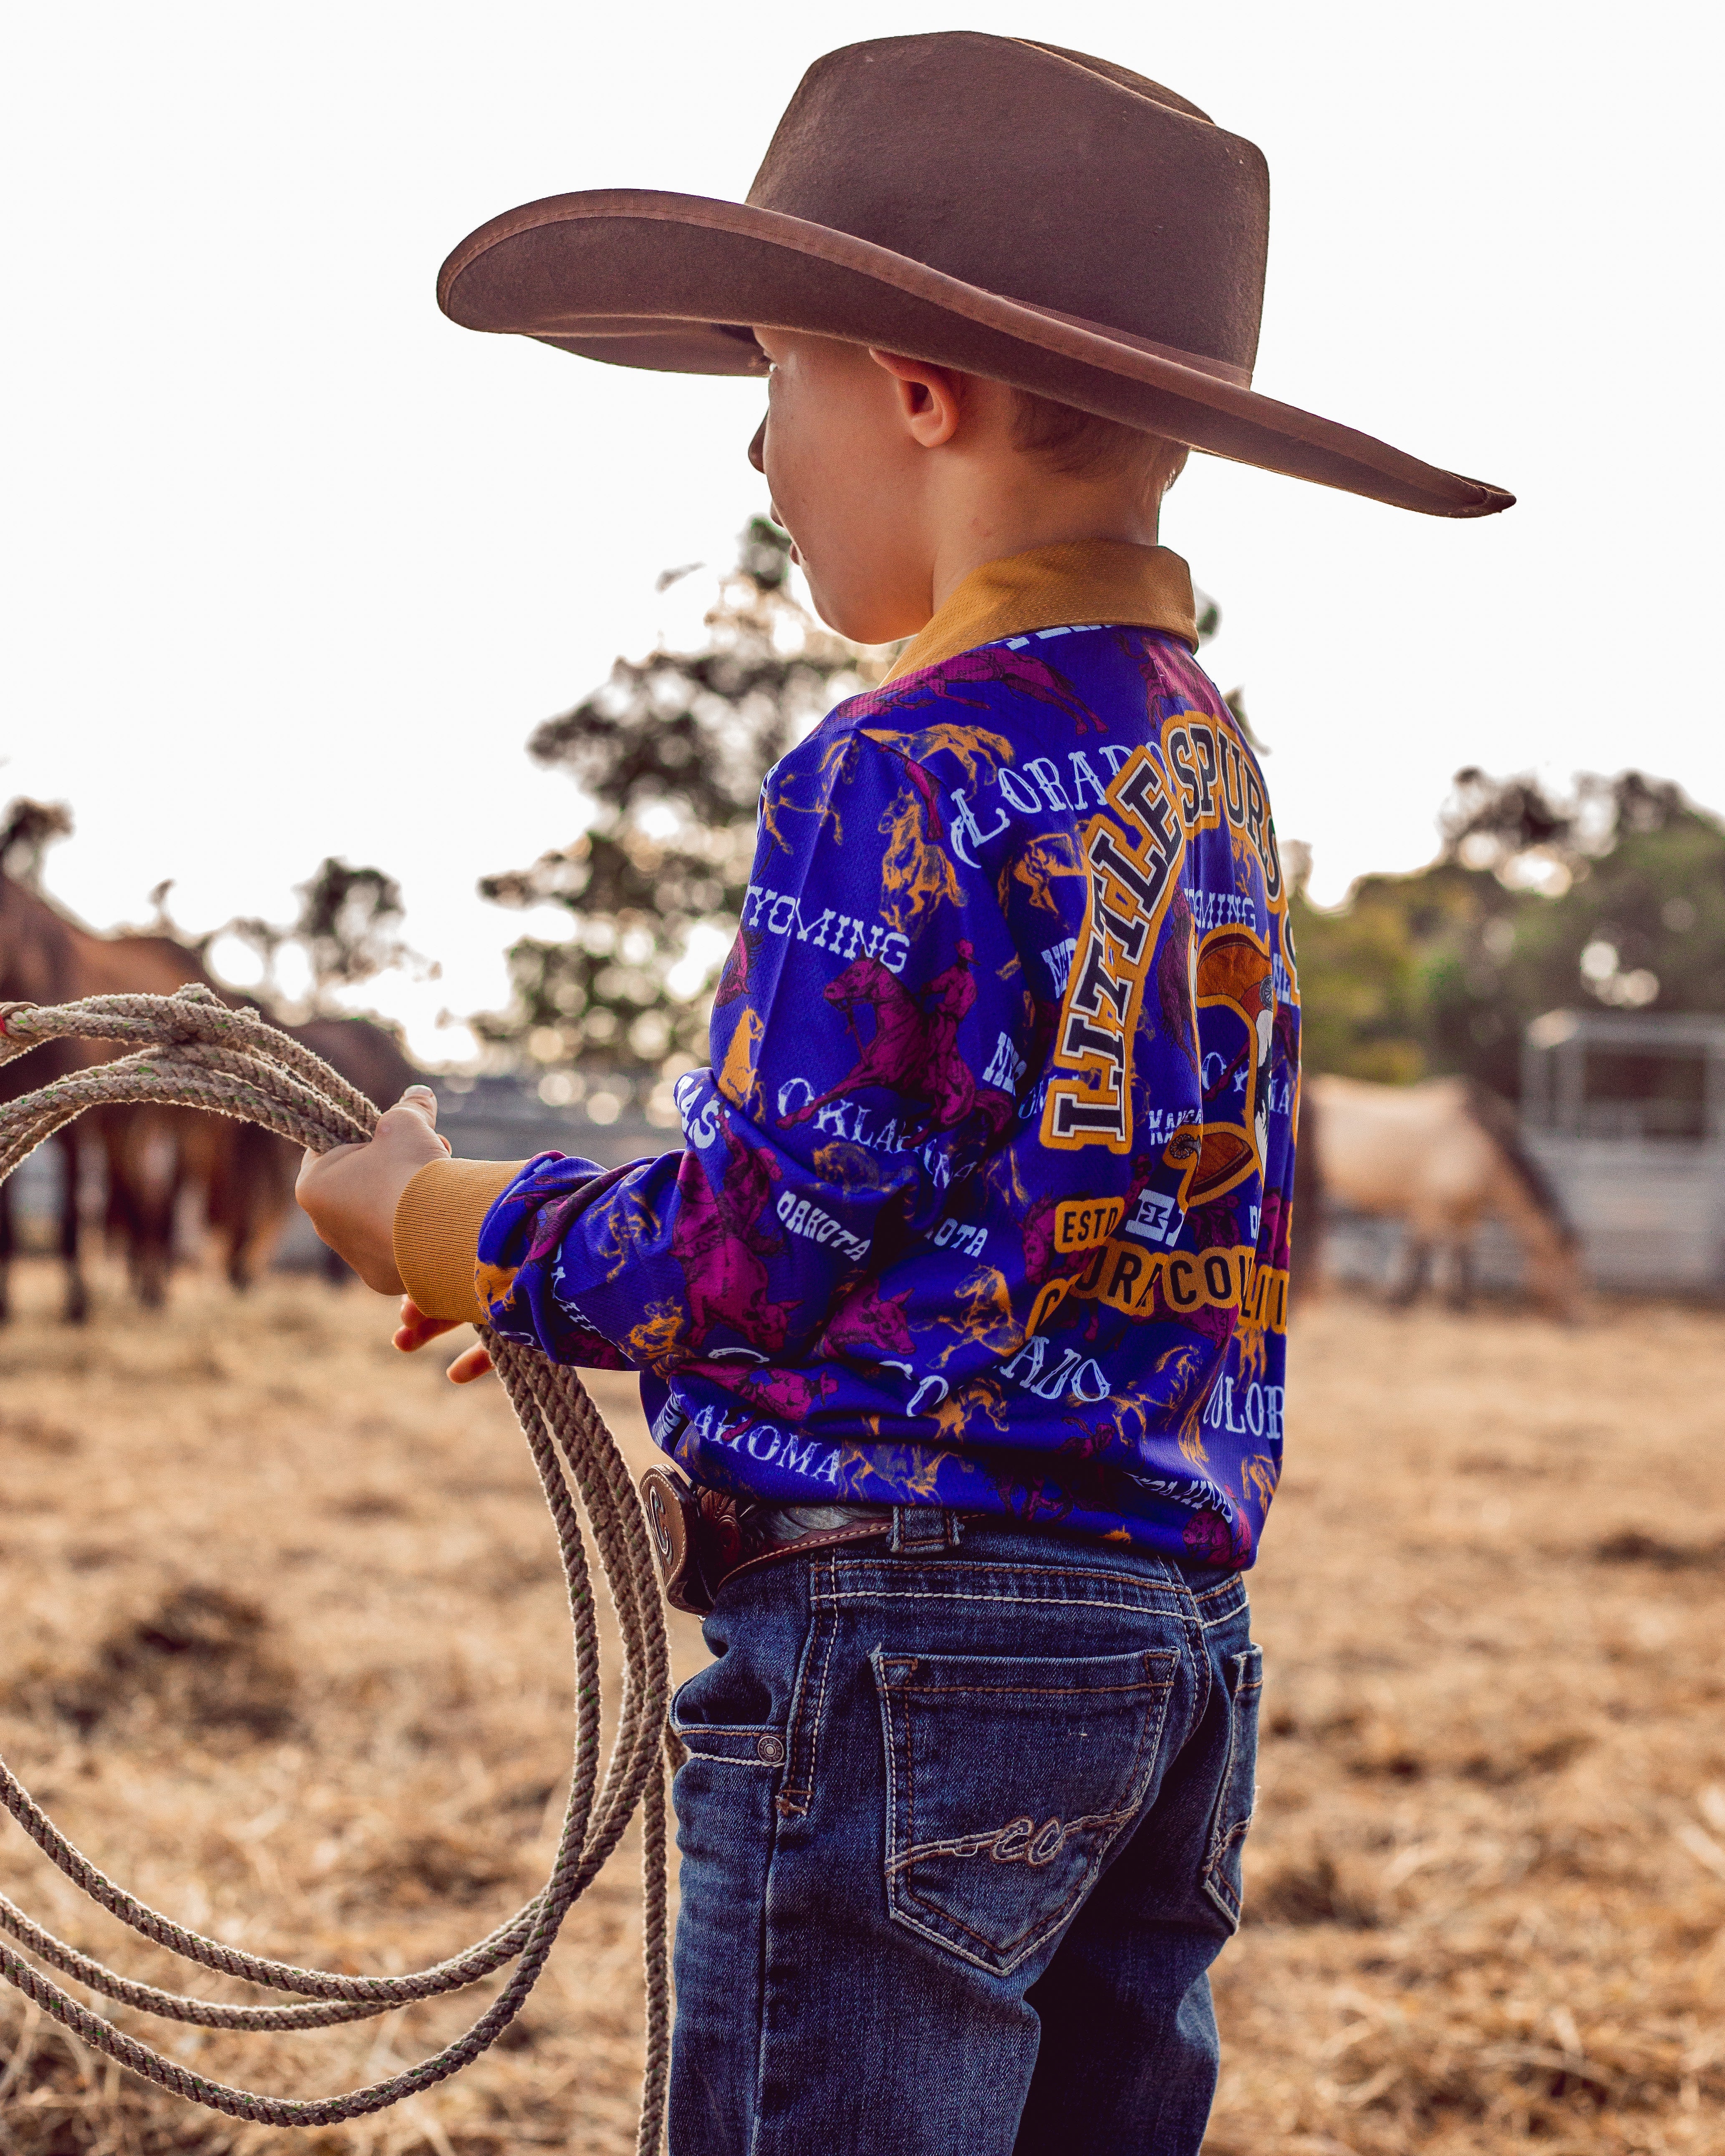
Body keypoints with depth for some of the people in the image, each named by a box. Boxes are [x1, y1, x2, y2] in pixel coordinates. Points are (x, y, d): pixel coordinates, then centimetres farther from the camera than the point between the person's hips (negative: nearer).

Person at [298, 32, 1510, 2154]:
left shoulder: (908, 773, -15)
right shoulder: (1210, 760, 12)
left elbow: (749, 1257, -14)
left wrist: (437, 1223, 3)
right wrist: (569, 1252, 19)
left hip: (906, 1624, -9)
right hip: (1184, 1623, 9)